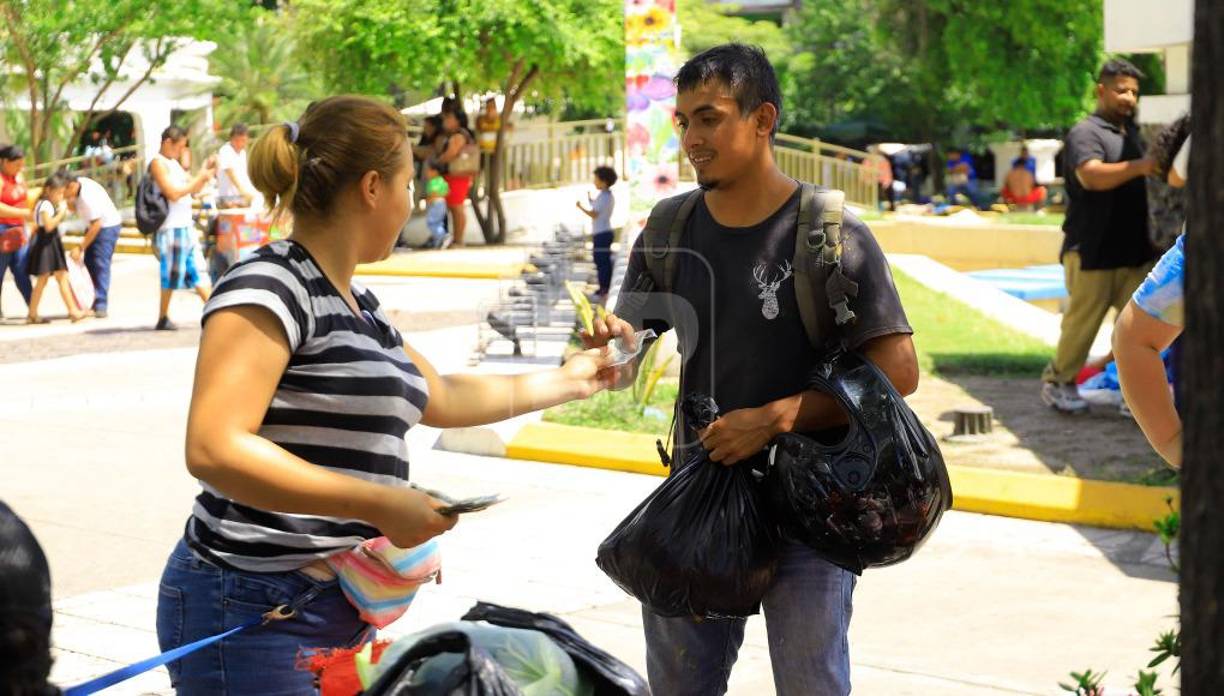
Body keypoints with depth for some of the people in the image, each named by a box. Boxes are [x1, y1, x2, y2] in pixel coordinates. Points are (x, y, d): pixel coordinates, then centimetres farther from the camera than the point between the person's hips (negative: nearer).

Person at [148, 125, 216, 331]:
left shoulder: (173, 163, 18)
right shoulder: (158, 163, -10)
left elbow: (193, 189, 22)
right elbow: (173, 193, -19)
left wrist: (205, 172, 7)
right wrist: (200, 177, -15)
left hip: (185, 226, 9)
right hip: (171, 227, -9)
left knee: (197, 269, 9)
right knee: (171, 274, -2)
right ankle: (163, 319, 7)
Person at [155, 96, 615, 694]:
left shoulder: (358, 306, 16)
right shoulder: (269, 286, -13)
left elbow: (439, 398, 31)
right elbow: (214, 449, -24)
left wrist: (566, 382, 39)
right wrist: (378, 503, -25)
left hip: (340, 614, 9)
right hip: (252, 615, -9)